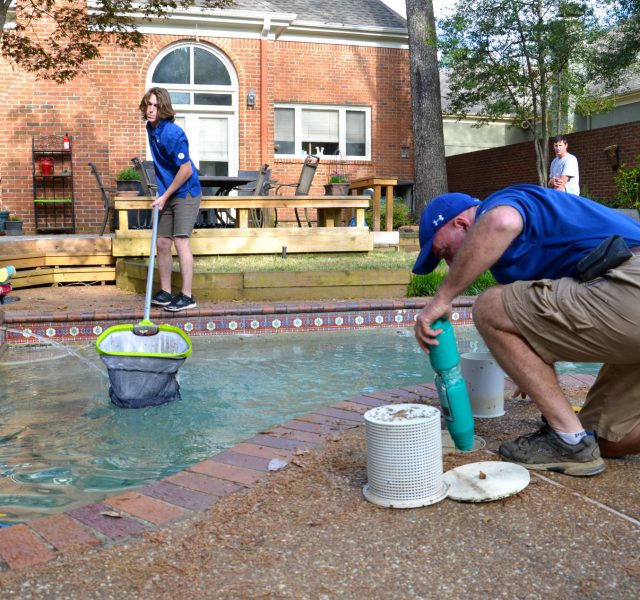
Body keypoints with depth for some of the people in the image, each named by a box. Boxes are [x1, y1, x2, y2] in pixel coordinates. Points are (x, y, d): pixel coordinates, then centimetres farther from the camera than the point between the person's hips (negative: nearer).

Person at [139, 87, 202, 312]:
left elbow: (186, 170, -21)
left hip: (185, 194, -9)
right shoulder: (151, 128, 7)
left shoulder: (173, 133, -20)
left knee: (180, 241, -13)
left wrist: (164, 196, -15)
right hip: (167, 195, 9)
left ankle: (187, 296, -9)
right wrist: (161, 195, 16)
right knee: (162, 243, 8)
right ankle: (165, 292, 17)